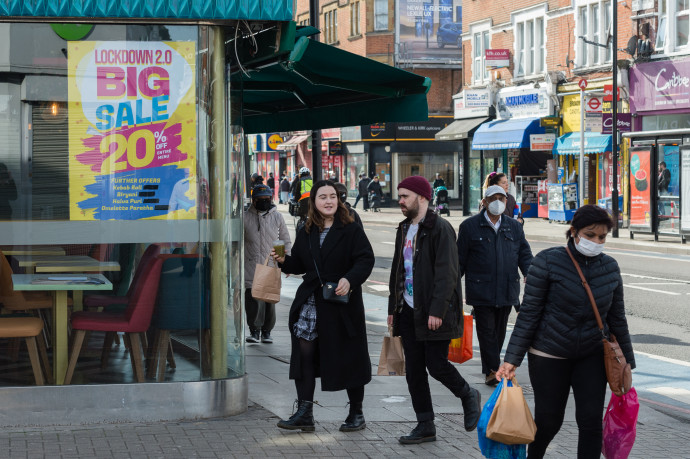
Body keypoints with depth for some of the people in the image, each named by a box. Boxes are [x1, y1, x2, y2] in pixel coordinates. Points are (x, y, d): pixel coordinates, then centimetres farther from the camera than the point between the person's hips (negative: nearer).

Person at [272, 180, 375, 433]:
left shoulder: (351, 231, -4)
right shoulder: (306, 233, 10)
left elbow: (365, 260, -12)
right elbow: (299, 265, 16)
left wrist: (350, 280, -27)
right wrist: (284, 261, -4)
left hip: (343, 303, -4)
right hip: (311, 302, 4)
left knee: (348, 358, 4)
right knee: (304, 354, -1)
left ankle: (356, 412, 19)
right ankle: (304, 413, 5)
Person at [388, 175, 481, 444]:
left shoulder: (440, 229, -12)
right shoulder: (404, 229, 15)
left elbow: (446, 273, -18)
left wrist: (437, 311, -23)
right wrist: (393, 307, 16)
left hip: (433, 314, -8)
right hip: (409, 311, 8)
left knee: (436, 365, -7)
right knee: (413, 370, 6)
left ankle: (468, 396, 22)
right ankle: (425, 426, 13)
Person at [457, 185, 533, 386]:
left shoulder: (514, 227, 12)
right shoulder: (470, 226, 1)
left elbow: (524, 254, 14)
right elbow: (460, 259, 3)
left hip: (507, 291, 4)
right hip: (481, 291, -4)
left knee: (499, 331, 10)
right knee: (486, 331, -5)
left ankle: (490, 368, 22)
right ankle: (491, 370, -3)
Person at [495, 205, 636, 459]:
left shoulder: (610, 267, 1)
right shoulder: (548, 261, -12)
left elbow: (617, 317, 10)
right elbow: (529, 312, -11)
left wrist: (626, 362, 12)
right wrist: (512, 359, -15)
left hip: (592, 357, 3)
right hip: (549, 356, -3)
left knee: (591, 421, -4)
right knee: (549, 421, 5)